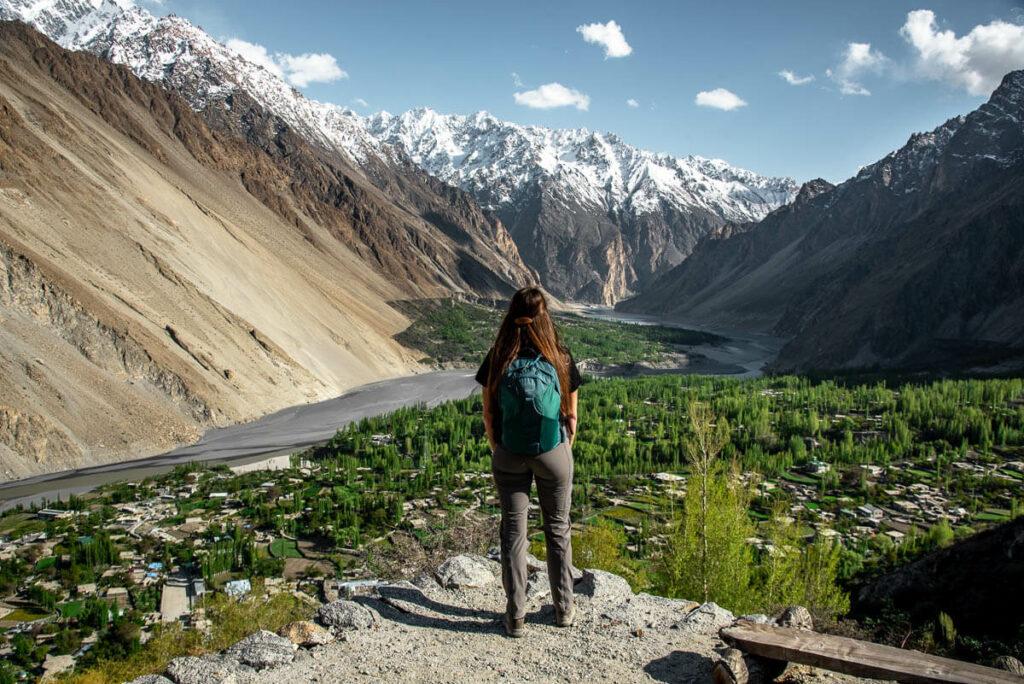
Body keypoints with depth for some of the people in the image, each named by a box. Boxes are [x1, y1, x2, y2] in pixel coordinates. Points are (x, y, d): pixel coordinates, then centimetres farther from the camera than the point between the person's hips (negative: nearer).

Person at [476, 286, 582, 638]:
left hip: (510, 456, 0)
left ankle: (516, 616, 15)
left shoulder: (499, 358, -6)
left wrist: (497, 451, 11)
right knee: (558, 529, 15)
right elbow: (571, 416, -1)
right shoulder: (559, 357, -7)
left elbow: (488, 414, -2)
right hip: (553, 453, 0)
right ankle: (563, 608, 26)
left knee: (513, 531, 10)